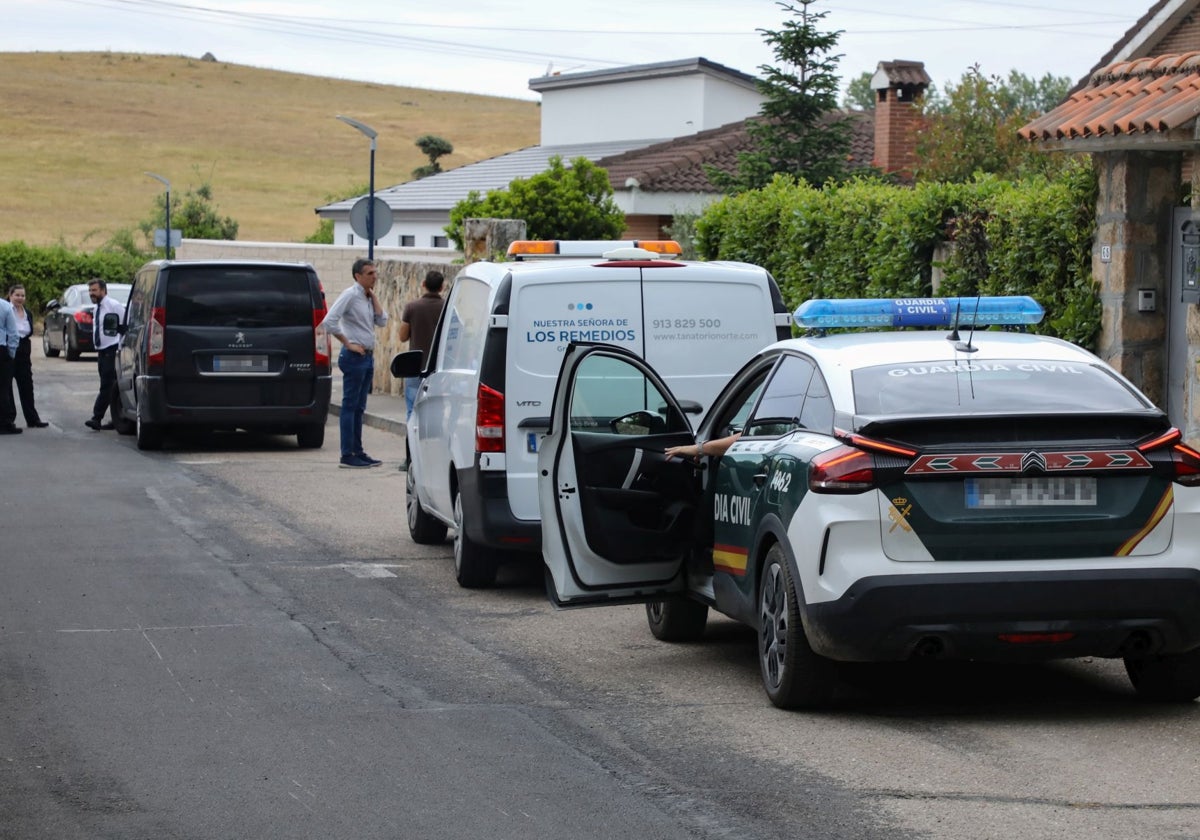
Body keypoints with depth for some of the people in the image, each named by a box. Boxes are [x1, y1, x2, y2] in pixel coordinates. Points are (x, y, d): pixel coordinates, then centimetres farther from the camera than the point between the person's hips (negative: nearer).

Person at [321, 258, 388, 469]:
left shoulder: (368, 298, 14)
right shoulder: (350, 295, -12)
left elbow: (382, 321, 6)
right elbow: (329, 321, -20)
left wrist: (373, 295, 3)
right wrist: (348, 343, -16)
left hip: (368, 357, 9)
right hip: (354, 357, -9)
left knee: (359, 407, 12)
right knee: (350, 406, -6)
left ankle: (357, 452, 16)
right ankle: (347, 455, -6)